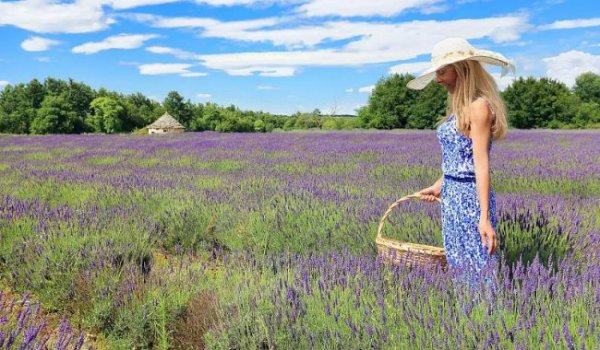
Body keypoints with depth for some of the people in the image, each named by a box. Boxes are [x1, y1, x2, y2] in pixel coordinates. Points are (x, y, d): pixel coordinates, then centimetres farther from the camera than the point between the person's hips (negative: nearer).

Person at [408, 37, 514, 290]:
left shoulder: (478, 105, -14)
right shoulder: (460, 107, 13)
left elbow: (481, 162, -20)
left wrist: (484, 217, -22)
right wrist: (439, 186, 26)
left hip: (470, 197, -9)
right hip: (452, 196, 9)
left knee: (477, 269, 0)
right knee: (458, 267, 16)